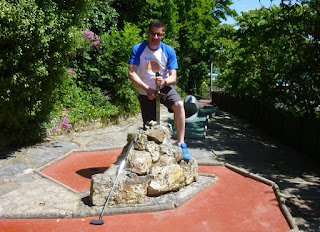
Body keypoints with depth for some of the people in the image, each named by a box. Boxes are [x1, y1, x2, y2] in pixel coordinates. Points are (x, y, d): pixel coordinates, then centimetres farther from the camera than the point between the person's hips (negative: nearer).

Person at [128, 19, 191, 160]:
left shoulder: (169, 51, -7)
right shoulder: (138, 49, -9)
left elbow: (173, 76, -10)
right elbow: (131, 74, -15)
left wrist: (164, 81, -33)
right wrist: (147, 89, -26)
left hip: (165, 88, 0)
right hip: (145, 92, 0)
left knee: (179, 105, -30)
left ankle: (181, 144, -25)